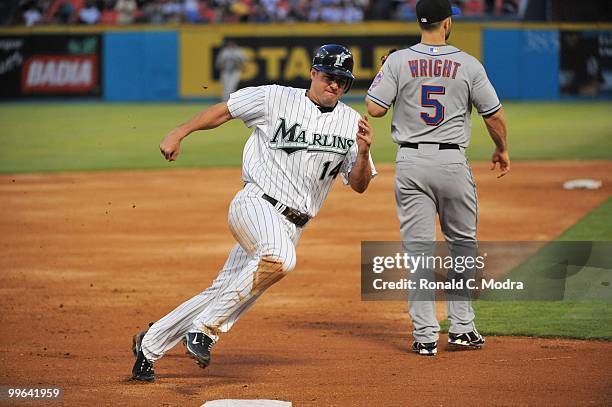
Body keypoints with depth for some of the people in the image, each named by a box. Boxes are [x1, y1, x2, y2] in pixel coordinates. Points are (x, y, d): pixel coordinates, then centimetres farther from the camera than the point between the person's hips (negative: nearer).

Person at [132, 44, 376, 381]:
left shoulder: (351, 123, 7)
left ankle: (150, 344, 23)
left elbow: (359, 185, 7)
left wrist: (363, 152, -13)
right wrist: (178, 134, 0)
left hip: (291, 225, 5)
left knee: (224, 293, 6)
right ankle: (205, 328, -27)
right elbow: (224, 110, 6)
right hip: (256, 204, -5)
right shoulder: (277, 99, -2)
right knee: (279, 258, -36)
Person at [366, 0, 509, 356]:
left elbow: (375, 108, -5)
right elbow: (494, 115, 2)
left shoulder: (398, 62, -3)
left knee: (419, 248, 3)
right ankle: (462, 328, 14)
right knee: (462, 245, 15)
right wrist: (502, 150, 21)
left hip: (411, 162, 1)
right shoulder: (469, 65, -3)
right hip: (453, 161, -1)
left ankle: (426, 335, -1)